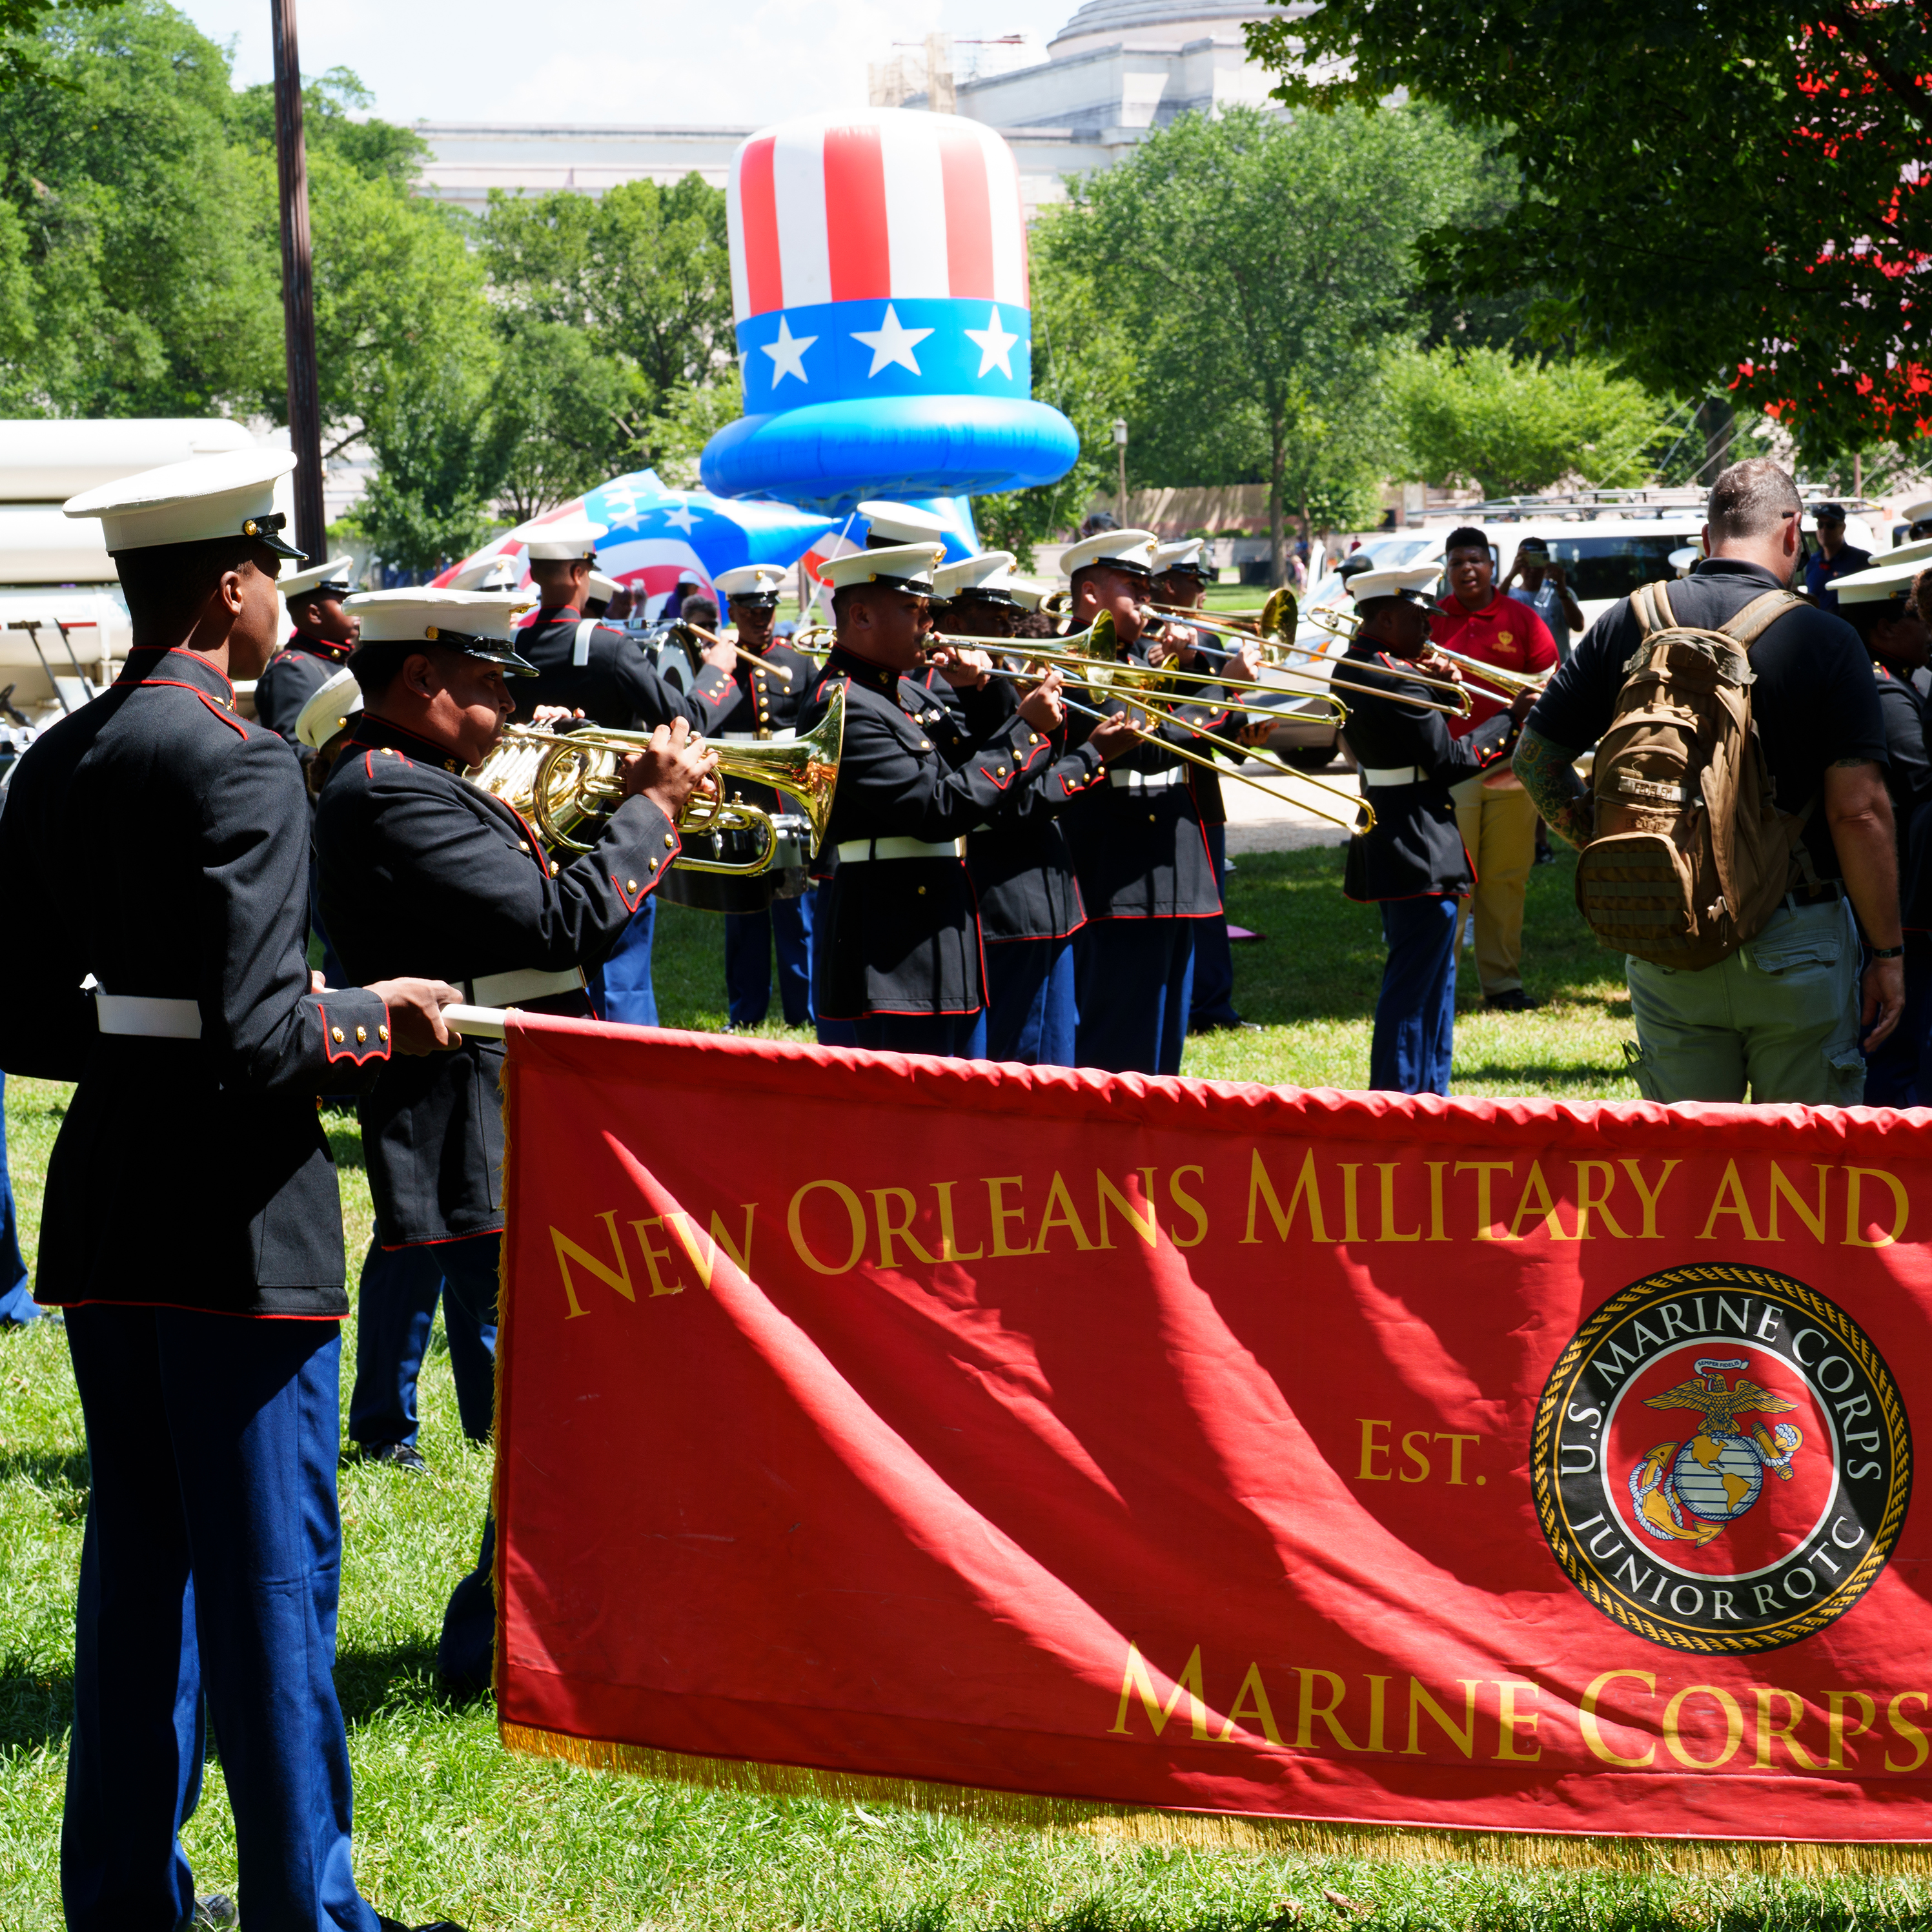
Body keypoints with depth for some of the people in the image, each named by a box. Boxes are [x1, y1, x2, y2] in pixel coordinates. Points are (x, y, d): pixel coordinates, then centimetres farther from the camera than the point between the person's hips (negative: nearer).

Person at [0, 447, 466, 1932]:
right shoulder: (237, 763, -15)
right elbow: (258, 1043, -20)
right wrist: (379, 1021, -3)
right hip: (234, 1221, -8)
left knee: (140, 1561, 15)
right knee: (271, 1575, 1)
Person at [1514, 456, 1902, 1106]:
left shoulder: (1627, 623, 2)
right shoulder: (1825, 639, -8)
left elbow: (1536, 756, 6)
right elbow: (1858, 810, -12)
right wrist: (1887, 954, -5)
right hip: (1796, 944, -3)